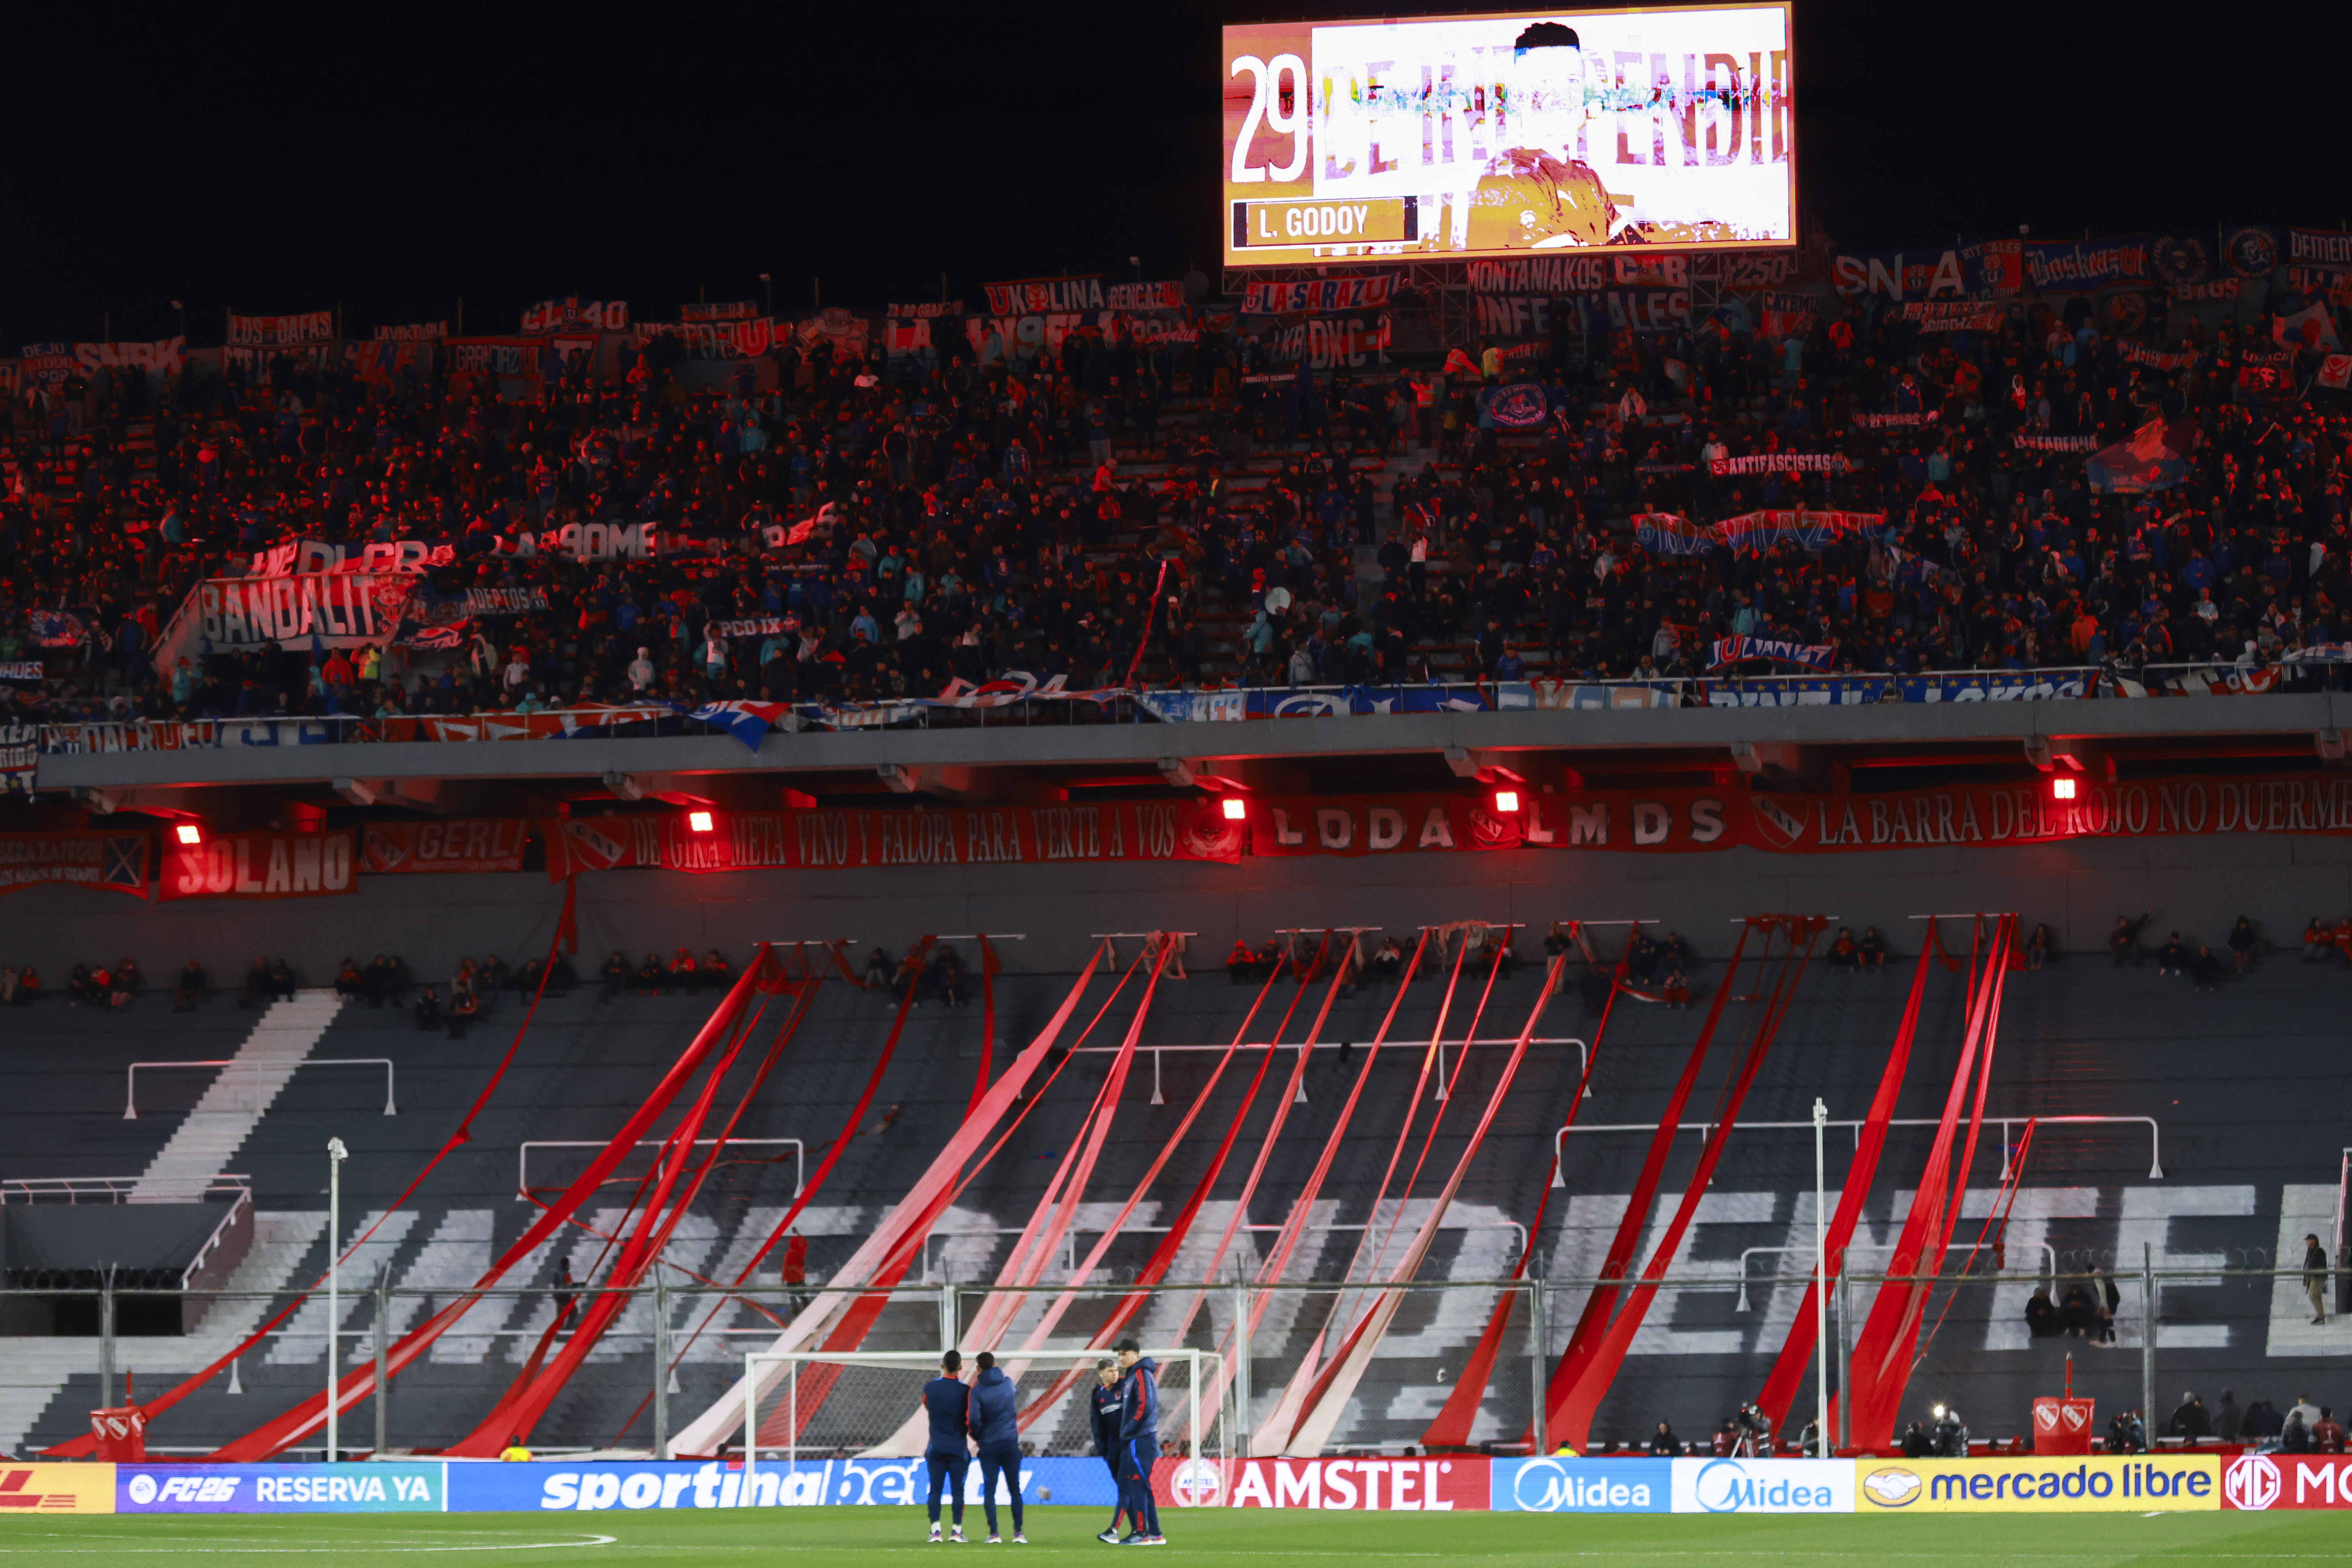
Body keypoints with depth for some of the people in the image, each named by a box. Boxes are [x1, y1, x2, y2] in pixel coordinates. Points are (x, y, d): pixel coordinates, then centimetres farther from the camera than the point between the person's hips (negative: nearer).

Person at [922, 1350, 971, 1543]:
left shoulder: (929, 1388, 0)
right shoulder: (965, 1391, -9)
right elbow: (970, 1422, -10)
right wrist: (973, 1433, 8)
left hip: (936, 1448, 2)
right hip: (958, 1448, -2)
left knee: (935, 1490, 4)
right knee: (958, 1490, 2)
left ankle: (935, 1530, -3)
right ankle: (957, 1531, -1)